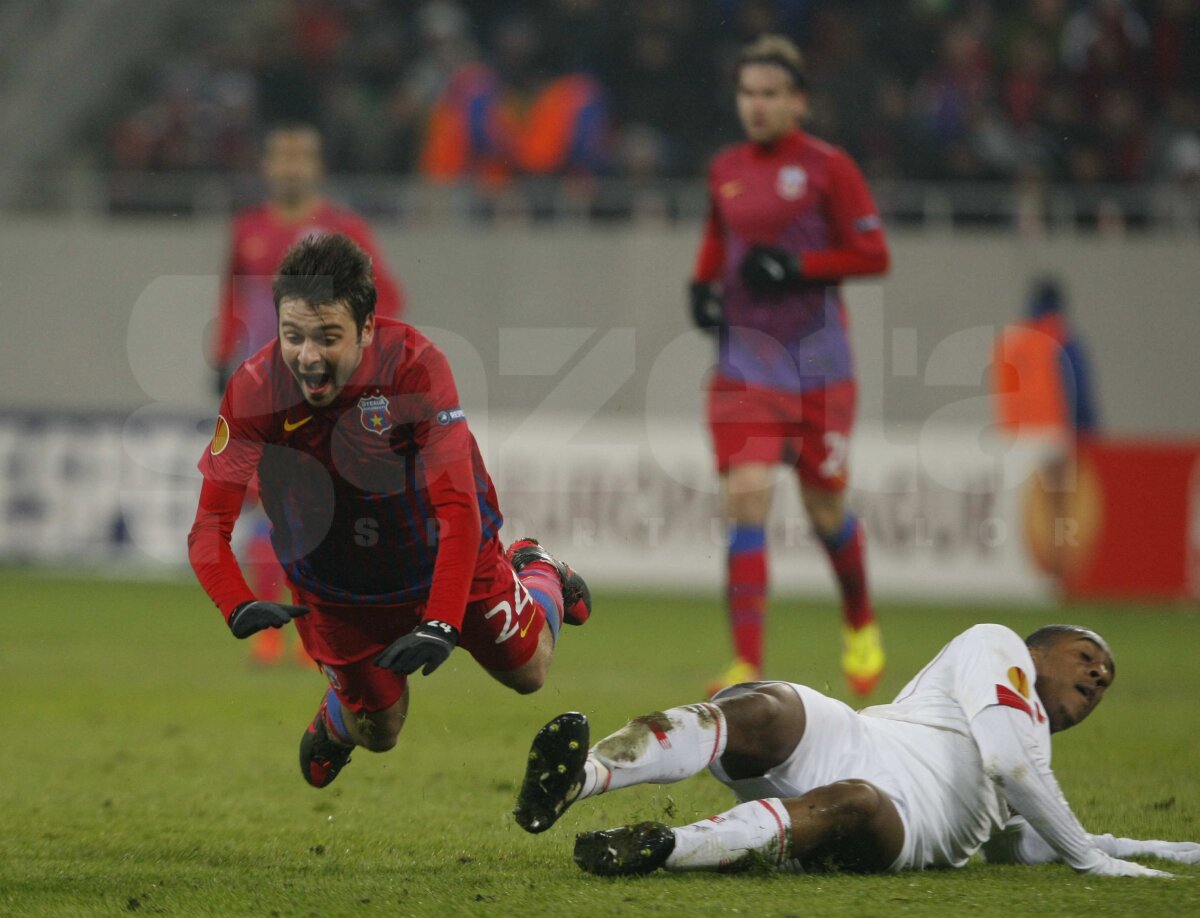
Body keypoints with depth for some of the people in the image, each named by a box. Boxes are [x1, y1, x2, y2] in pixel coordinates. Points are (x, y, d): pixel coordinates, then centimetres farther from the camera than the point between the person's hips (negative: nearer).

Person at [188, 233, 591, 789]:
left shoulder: (414, 364, -34)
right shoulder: (253, 391, -29)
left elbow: (458, 509, -37)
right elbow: (209, 526, -29)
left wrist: (440, 625, -47)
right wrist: (239, 607, -48)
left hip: (440, 551, 0)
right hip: (335, 584, 0)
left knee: (527, 671, 15)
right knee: (377, 731, 9)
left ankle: (537, 573, 49)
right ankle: (337, 716, 48)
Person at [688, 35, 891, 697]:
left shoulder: (827, 168, -6)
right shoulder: (725, 170, 8)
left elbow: (873, 255, -7)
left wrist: (797, 265, -18)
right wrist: (703, 283, 6)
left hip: (817, 365, -3)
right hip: (744, 362, 3)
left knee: (825, 509, 8)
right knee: (744, 499, -13)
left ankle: (861, 625, 38)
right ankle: (748, 668, -15)